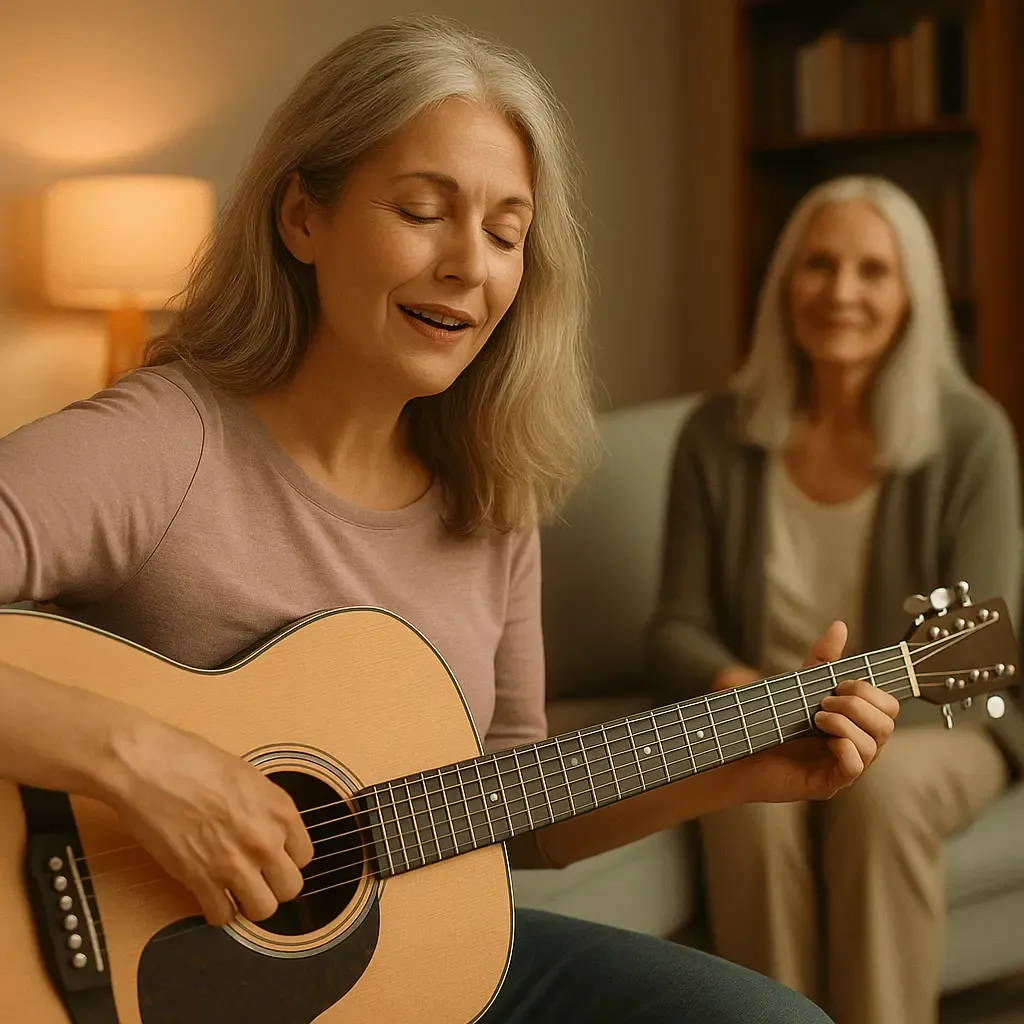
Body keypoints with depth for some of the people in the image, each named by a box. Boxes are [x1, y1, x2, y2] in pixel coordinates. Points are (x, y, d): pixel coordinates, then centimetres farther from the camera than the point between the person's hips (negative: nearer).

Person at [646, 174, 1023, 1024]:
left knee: (882, 791, -35)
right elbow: (677, 625, 3)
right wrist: (734, 686, -19)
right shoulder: (719, 437, -1)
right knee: (750, 795, -32)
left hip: (926, 723, -1)